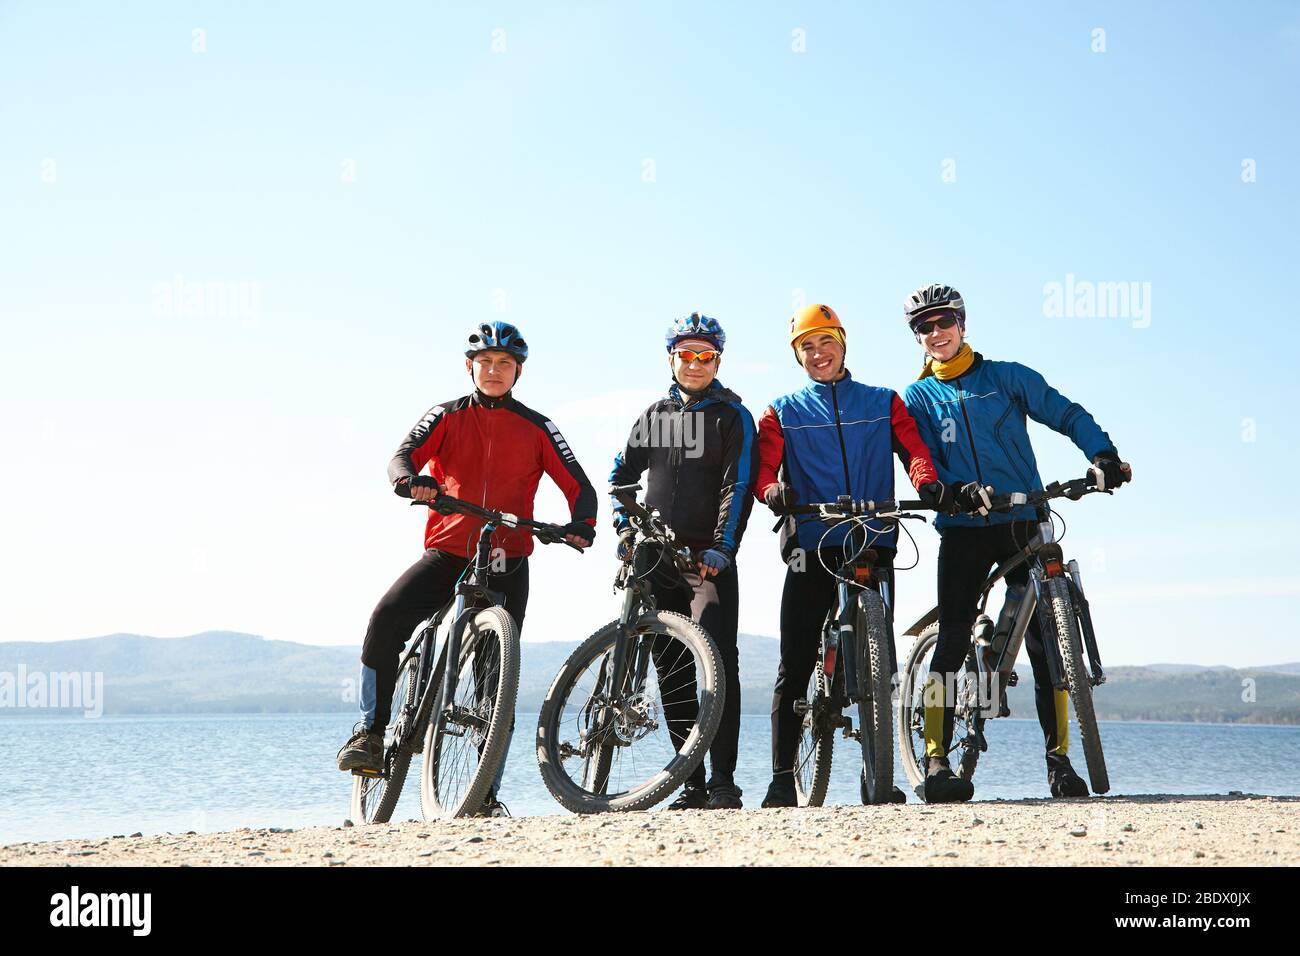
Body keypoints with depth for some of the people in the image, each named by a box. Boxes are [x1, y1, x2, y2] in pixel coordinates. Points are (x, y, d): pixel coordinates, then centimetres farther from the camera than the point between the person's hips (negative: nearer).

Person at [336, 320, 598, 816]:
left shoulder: (536, 428, 8)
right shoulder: (446, 416, 8)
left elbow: (579, 486, 2)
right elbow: (403, 457, -9)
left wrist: (581, 524, -21)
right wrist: (411, 481, -33)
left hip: (507, 563, 1)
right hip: (445, 554, 0)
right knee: (385, 620, -26)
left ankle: (487, 793, 9)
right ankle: (371, 733, -10)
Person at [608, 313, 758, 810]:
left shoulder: (732, 416, 1)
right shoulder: (653, 416, 15)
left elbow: (738, 486, -8)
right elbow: (622, 474, 22)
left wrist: (722, 548, -18)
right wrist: (625, 529, 7)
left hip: (710, 558, -5)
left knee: (718, 658, -17)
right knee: (671, 669, 5)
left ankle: (723, 780, -14)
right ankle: (692, 782, 12)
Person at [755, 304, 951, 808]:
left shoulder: (884, 403, 17)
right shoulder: (783, 412, 15)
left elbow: (913, 448, 2)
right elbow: (761, 464, 1)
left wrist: (928, 482, -21)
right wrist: (773, 490, -23)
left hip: (873, 546, 1)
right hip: (811, 549, -1)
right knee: (794, 667, -3)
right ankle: (782, 778, 3)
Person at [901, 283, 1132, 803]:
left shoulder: (1006, 376, 9)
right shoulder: (916, 398, 10)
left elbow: (1066, 414, 1)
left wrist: (1103, 454, -17)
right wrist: (956, 492, -21)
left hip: (1024, 525, 0)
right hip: (962, 530, 0)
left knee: (1044, 642, -3)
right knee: (952, 641, -7)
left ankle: (1059, 759, 4)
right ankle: (935, 763, -4)